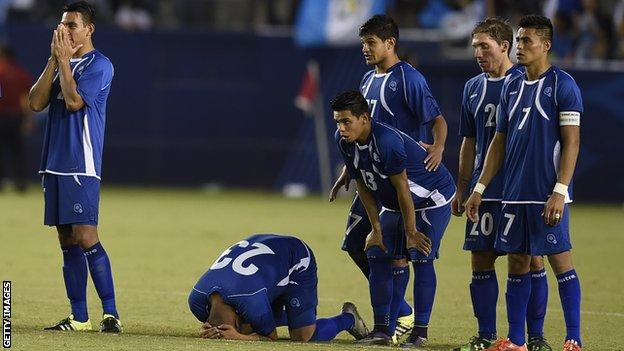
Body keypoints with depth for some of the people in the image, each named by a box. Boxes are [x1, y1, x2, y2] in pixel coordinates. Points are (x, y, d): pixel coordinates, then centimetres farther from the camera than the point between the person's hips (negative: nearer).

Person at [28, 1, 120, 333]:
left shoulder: (99, 65, -6)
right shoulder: (60, 64, 16)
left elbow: (74, 101, -18)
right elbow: (36, 102, 5)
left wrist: (64, 59, -10)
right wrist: (54, 59, 0)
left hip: (82, 165, -8)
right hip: (55, 162, 8)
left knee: (85, 237, -14)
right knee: (67, 241, 8)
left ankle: (111, 312, -13)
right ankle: (79, 316, 11)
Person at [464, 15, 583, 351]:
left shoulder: (562, 85, -6)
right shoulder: (512, 87, 14)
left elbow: (571, 141, -11)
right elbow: (499, 142, 18)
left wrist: (560, 191, -18)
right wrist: (479, 189, 13)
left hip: (548, 195, -7)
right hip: (515, 194, 7)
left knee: (560, 260, -5)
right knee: (517, 263, 8)